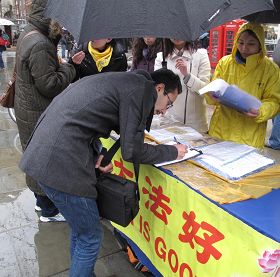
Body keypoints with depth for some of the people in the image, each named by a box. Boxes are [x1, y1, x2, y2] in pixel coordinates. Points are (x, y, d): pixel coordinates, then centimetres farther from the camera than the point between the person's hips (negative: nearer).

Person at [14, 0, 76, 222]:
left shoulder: (28, 35, 9)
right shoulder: (40, 45, -24)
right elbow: (49, 84, -25)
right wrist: (69, 68, -11)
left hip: (28, 110, 10)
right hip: (39, 115, -10)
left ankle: (41, 200, 39)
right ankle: (49, 211, 20)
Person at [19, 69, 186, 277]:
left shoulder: (126, 80, 20)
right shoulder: (143, 88, -8)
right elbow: (132, 151, -9)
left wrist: (96, 153, 11)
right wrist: (173, 152, 6)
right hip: (61, 163, -10)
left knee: (81, 229, 24)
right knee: (91, 236, 8)